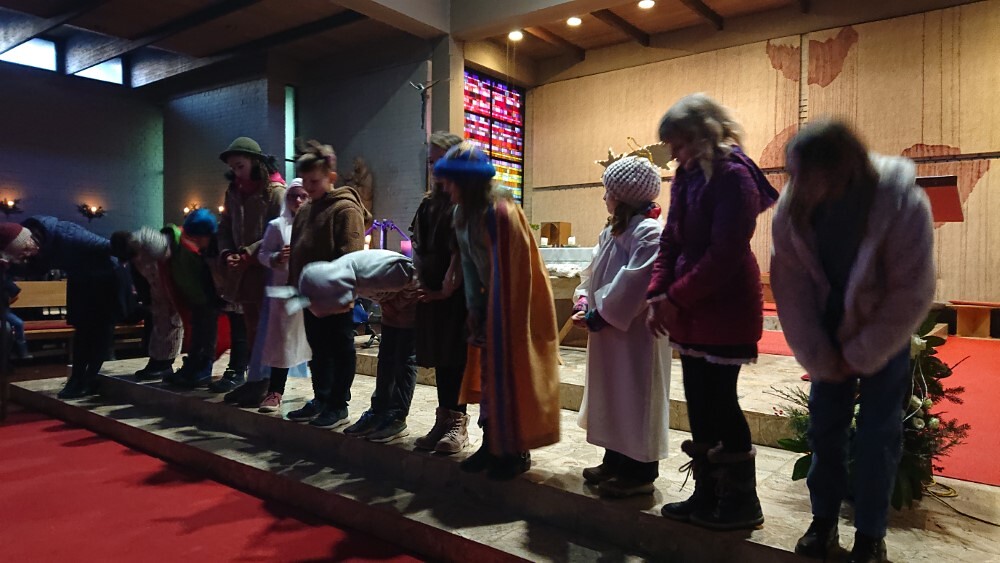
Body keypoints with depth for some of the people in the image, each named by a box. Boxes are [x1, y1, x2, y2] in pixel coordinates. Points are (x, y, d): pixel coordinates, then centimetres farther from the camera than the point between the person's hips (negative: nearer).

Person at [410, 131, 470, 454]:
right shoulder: (429, 202, 14)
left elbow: (462, 250, -14)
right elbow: (418, 245, 14)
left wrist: (448, 286, -14)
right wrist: (421, 280, 4)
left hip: (458, 293, -7)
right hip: (432, 292, 7)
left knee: (457, 357, 0)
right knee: (440, 356, 12)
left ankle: (457, 422, 12)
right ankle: (445, 419, 22)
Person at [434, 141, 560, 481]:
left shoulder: (500, 212, -23)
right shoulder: (464, 214, 5)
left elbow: (510, 273, -23)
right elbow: (470, 265, 5)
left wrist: (497, 316, -18)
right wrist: (474, 310, 0)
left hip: (513, 306, -8)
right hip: (491, 304, 8)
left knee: (510, 376, 1)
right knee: (489, 374, 13)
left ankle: (515, 452, 16)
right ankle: (492, 444, 26)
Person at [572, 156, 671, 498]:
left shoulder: (649, 233, -16)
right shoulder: (611, 232, 12)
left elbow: (634, 287, -23)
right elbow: (593, 275, 14)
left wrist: (599, 315, -17)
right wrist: (584, 303, -2)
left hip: (636, 333, -9)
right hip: (608, 330, 9)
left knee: (635, 399, 1)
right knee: (611, 397, 16)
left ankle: (641, 472, 13)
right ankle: (616, 461, 30)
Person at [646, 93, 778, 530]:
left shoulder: (733, 176, -13)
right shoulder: (686, 178, 12)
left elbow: (725, 254, -20)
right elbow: (671, 241, 10)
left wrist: (675, 298, -16)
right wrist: (658, 296, -3)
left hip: (726, 310, -8)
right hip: (691, 311, 8)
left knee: (720, 402, -1)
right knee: (699, 404, 12)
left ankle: (742, 502, 16)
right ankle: (707, 495, 25)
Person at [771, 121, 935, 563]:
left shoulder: (903, 206, -28)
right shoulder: (792, 207, -20)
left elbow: (911, 294, -20)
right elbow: (790, 285, -15)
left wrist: (861, 355, -15)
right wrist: (818, 357, -13)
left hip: (884, 333, -2)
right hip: (829, 331, 3)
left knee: (877, 433, 1)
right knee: (823, 424, 7)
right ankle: (824, 521, 24)